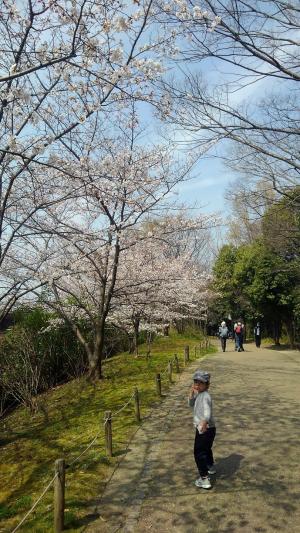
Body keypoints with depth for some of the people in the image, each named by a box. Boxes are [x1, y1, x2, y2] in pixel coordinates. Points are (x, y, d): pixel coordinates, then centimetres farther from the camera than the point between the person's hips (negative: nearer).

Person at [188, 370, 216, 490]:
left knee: (199, 453, -3)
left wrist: (204, 421, -59)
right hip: (204, 429, 10)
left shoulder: (205, 396, -25)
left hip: (205, 429, -10)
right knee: (206, 449, 30)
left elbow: (207, 411, -40)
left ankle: (204, 479, 2)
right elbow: (191, 404, 10)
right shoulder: (198, 394, 4)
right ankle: (210, 467, 53)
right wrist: (191, 393, -6)